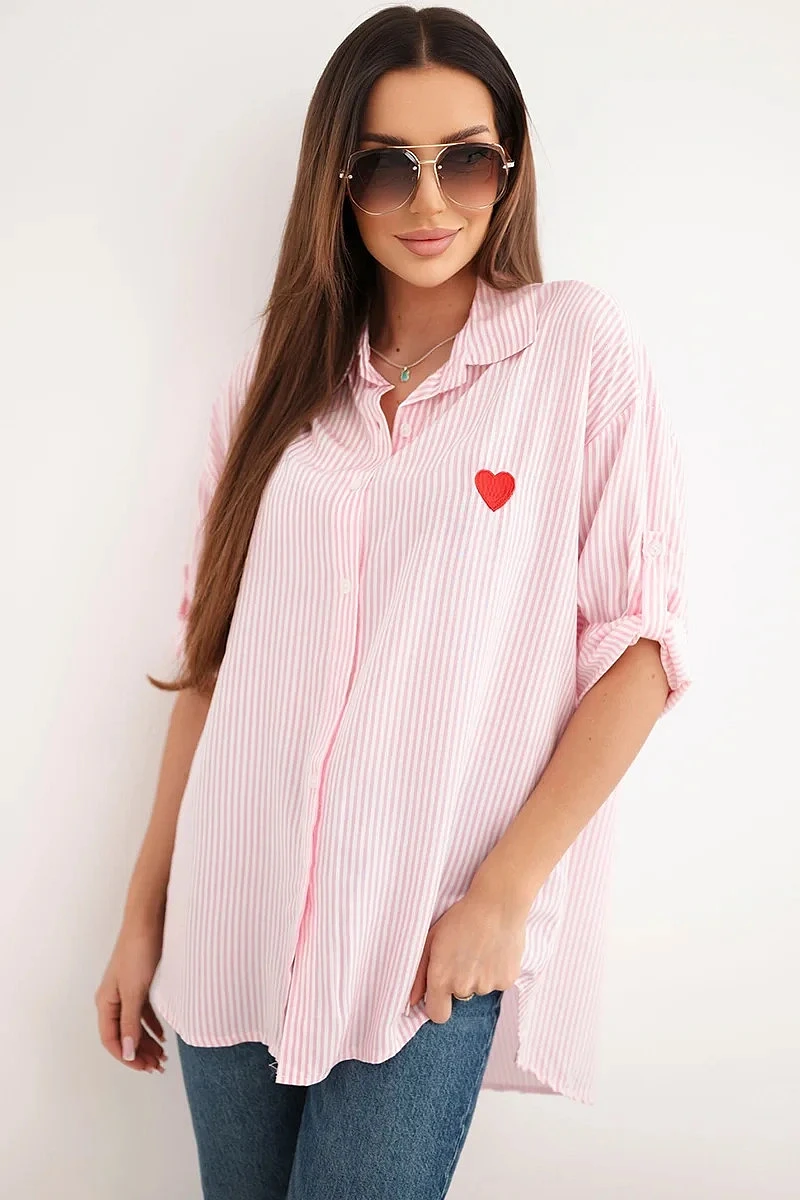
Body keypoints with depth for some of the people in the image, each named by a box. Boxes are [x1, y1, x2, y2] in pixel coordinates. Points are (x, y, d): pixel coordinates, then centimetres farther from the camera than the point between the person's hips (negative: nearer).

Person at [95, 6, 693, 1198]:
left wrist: (503, 893, -11)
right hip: (233, 926, 4)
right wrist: (146, 910, 9)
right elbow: (214, 646, 9)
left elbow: (638, 637, -6)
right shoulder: (280, 379, 7)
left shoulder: (578, 345, -4)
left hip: (436, 946, -3)